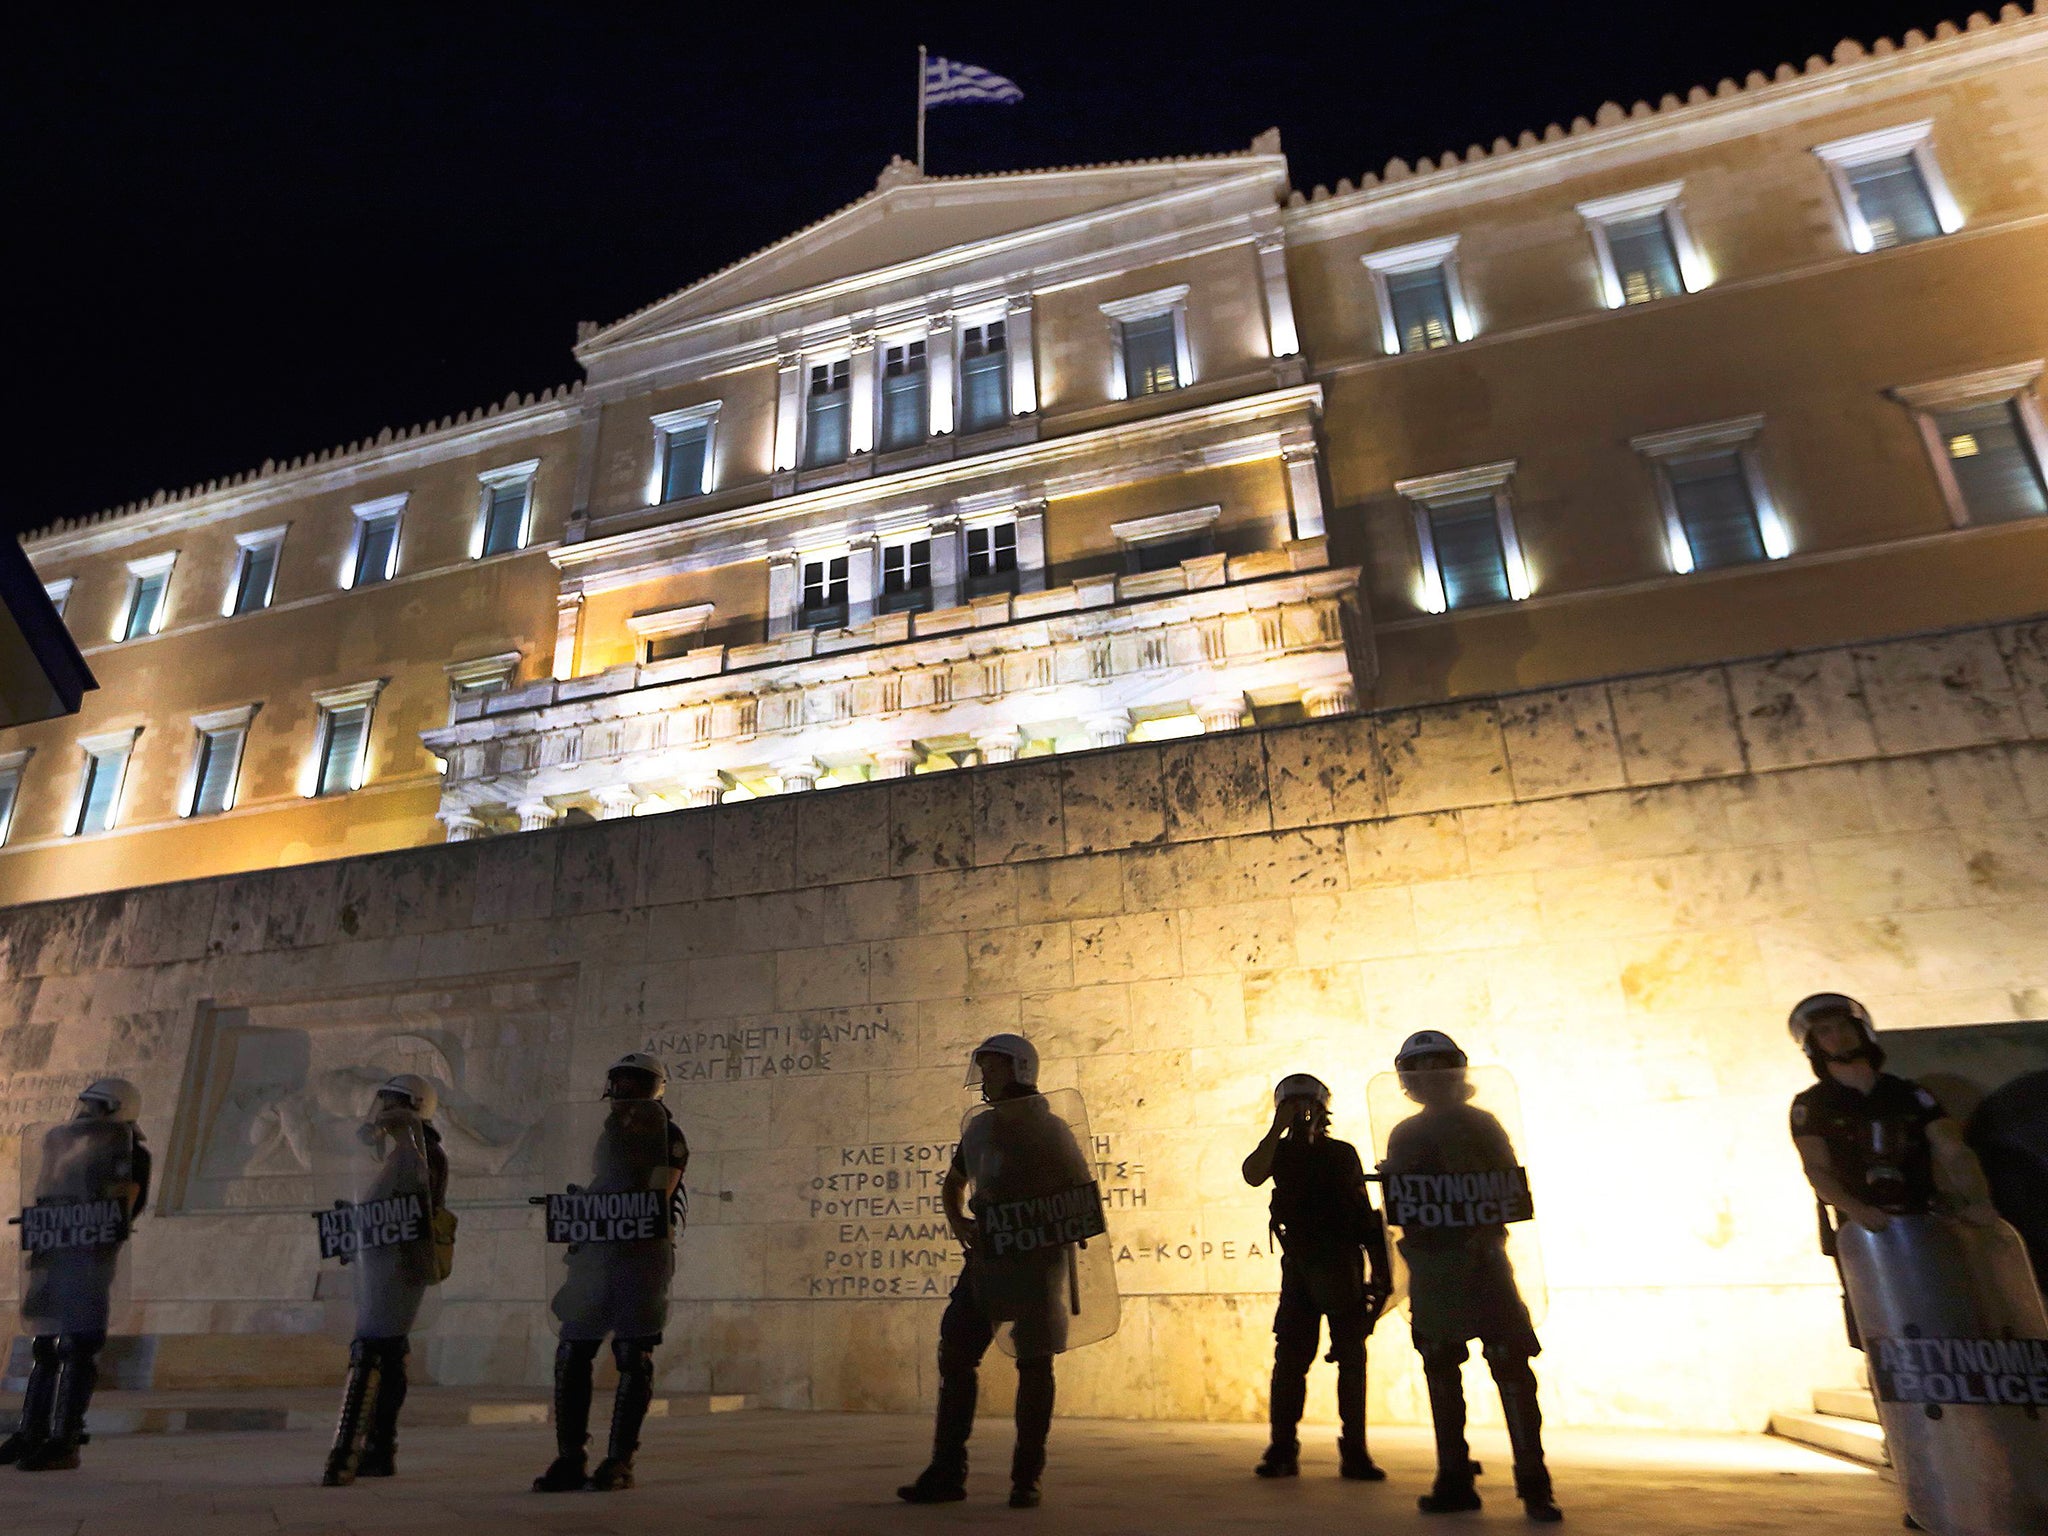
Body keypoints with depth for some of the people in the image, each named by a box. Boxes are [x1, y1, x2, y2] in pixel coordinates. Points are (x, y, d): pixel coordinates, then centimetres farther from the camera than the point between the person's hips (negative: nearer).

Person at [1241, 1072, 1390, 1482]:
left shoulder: (1343, 1153, 8)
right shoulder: (1279, 1152, 6)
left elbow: (1366, 1211, 10)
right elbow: (1252, 1175, -16)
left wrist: (1379, 1269, 5)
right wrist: (1277, 1128, -18)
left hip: (1344, 1266, 1)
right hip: (1300, 1267, 0)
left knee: (1351, 1358, 1)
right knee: (1289, 1358, -2)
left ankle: (1354, 1453, 8)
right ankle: (1282, 1451, 4)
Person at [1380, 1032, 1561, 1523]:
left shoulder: (1482, 1125, 3)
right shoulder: (1403, 1136, 12)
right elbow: (1395, 1205, 14)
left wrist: (1488, 1226, -16)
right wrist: (1393, 1196, -8)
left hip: (1480, 1258, -3)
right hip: (1430, 1267, 4)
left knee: (1511, 1368, -7)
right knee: (1441, 1373, 6)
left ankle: (1533, 1487, -1)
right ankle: (1454, 1482, 14)